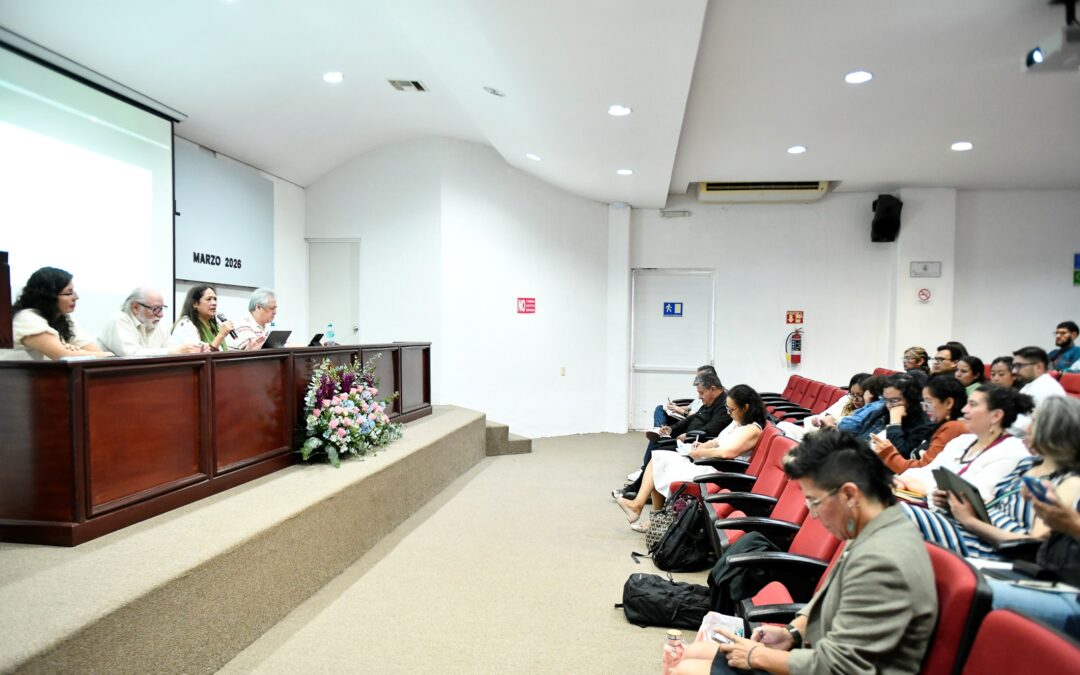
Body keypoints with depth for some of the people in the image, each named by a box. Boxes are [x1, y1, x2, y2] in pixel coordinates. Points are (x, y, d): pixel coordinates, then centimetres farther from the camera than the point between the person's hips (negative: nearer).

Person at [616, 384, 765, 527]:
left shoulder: (752, 430, -16)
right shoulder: (737, 422, 14)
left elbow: (727, 452, -29)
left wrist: (700, 453, -16)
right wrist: (703, 445, 5)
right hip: (705, 463, 10)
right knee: (658, 457, -4)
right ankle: (638, 503, -11)